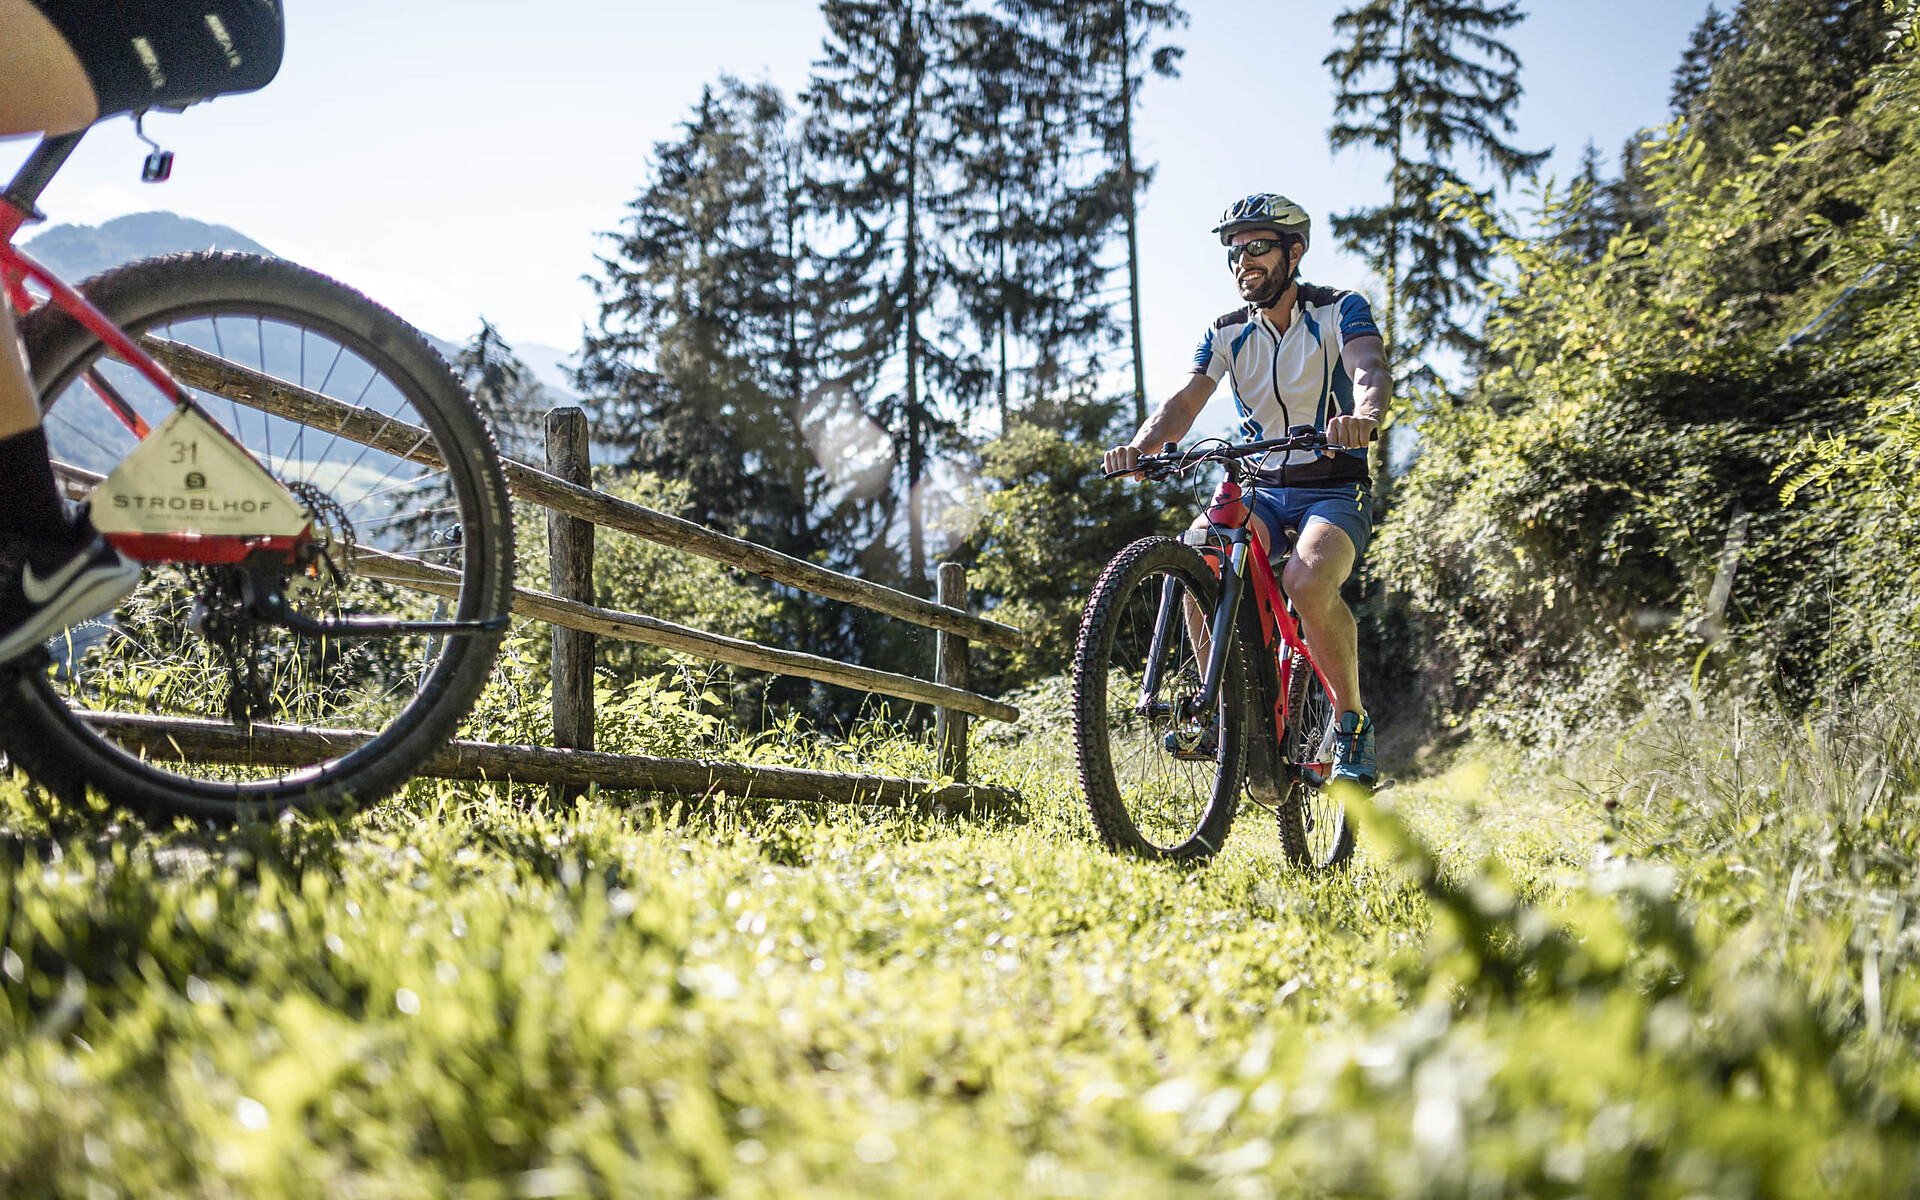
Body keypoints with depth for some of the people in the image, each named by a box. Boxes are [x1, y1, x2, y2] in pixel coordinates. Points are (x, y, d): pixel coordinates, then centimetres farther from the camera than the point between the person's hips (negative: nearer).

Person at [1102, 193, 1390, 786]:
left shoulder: (1340, 310, -6)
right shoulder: (1228, 333, 5)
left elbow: (1371, 370, -26)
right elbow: (1185, 400, -8)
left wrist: (1364, 417, -50)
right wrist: (1142, 445, -31)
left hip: (1336, 489, -4)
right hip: (1261, 487, 4)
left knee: (1307, 582, -34)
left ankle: (1353, 722, -13)